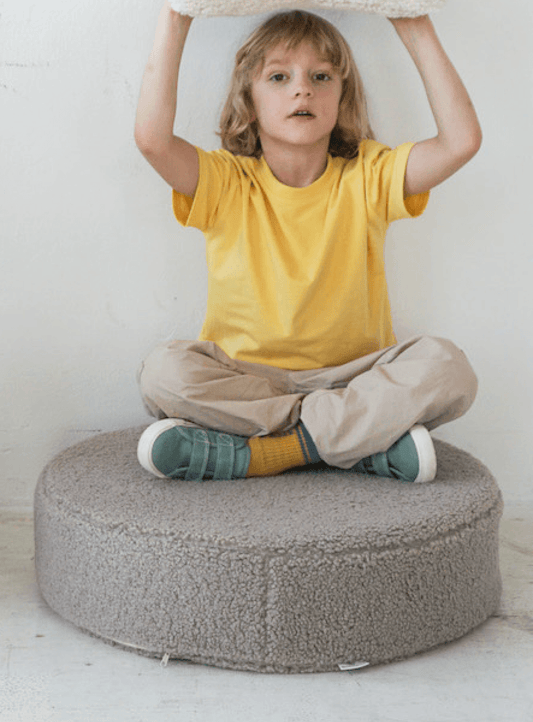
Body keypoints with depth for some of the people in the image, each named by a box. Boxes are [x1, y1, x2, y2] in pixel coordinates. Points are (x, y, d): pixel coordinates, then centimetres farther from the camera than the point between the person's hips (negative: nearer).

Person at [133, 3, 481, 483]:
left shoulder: (368, 178, 1)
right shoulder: (225, 184, -2)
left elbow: (462, 140, -13)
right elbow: (153, 137, -21)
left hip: (352, 377, 1)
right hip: (242, 378, 0)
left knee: (447, 368, -26)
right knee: (164, 371, -29)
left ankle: (256, 454, -26)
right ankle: (372, 436, -25)